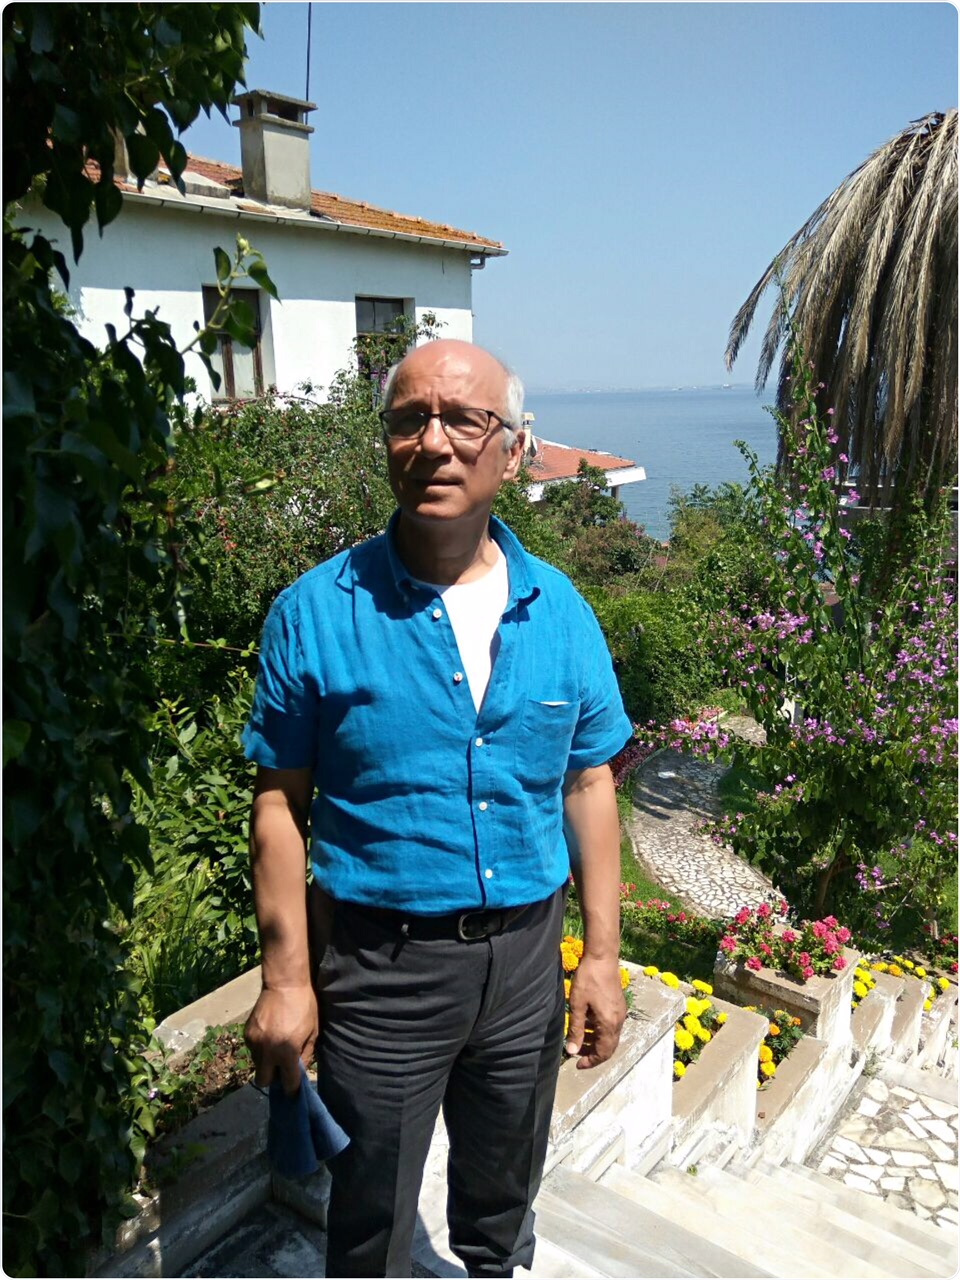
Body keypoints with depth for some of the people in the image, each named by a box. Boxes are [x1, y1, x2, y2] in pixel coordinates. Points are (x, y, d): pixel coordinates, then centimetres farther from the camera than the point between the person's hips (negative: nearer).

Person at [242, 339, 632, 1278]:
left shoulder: (559, 610, -3)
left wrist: (601, 954, 1)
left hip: (525, 954, 3)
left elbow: (588, 783, 2)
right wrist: (287, 978, -9)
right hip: (382, 962, -3)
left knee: (501, 1202, 27)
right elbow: (281, 804, -8)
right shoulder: (316, 613, -11)